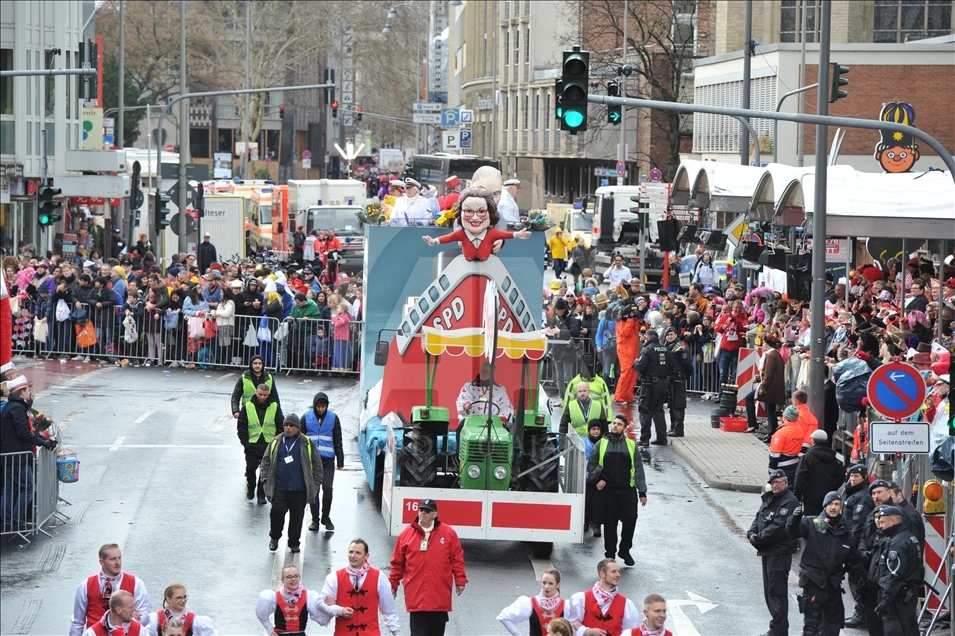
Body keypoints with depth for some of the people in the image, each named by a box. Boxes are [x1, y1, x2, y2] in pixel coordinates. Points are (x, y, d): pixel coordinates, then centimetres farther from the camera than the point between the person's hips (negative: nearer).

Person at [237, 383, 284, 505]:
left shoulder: (275, 407, 1)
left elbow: (280, 426, 5)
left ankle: (261, 494, 8)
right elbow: (241, 426, 3)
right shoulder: (248, 407, 0)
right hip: (252, 444, 0)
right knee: (251, 468, 1)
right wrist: (245, 442, -4)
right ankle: (251, 489, 26)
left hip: (269, 444, 0)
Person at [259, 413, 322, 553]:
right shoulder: (276, 442, 7)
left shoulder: (306, 443, 3)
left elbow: (317, 464, 7)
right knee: (277, 511, -10)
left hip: (299, 489, 0)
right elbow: (266, 460, 14)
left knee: (297, 516, 5)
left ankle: (294, 543, 20)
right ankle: (274, 538, 12)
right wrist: (265, 477, 2)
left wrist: (316, 483, 2)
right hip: (279, 488, 0)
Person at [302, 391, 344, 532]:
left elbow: (338, 441, 8)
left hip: (328, 460, 0)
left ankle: (326, 517, 9)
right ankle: (315, 519, 13)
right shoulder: (306, 417, 3)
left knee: (327, 488, -8)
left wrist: (340, 461, 5)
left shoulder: (333, 418, 4)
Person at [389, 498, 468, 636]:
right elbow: (397, 563, 9)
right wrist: (393, 583, 9)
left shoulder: (448, 533, 3)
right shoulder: (406, 534, 4)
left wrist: (460, 580, 1)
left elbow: (457, 559, 6)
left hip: (440, 597, 1)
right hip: (416, 596, -1)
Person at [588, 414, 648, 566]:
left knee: (630, 520, -5)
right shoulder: (602, 444, 6)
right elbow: (591, 464, 11)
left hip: (628, 491, 0)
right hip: (607, 491, 0)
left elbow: (638, 469, 6)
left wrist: (642, 492, 1)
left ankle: (625, 550, 15)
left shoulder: (631, 445, 6)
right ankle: (610, 554, 15)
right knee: (609, 525, 4)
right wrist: (596, 480, -5)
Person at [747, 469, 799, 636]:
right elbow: (759, 519, 15)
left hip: (780, 553, -10)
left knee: (777, 592, -8)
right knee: (769, 592, 16)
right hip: (767, 552, 10)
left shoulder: (789, 502, -14)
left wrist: (760, 538, -16)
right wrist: (752, 533, -4)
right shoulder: (768, 499, 15)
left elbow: (779, 527, -21)